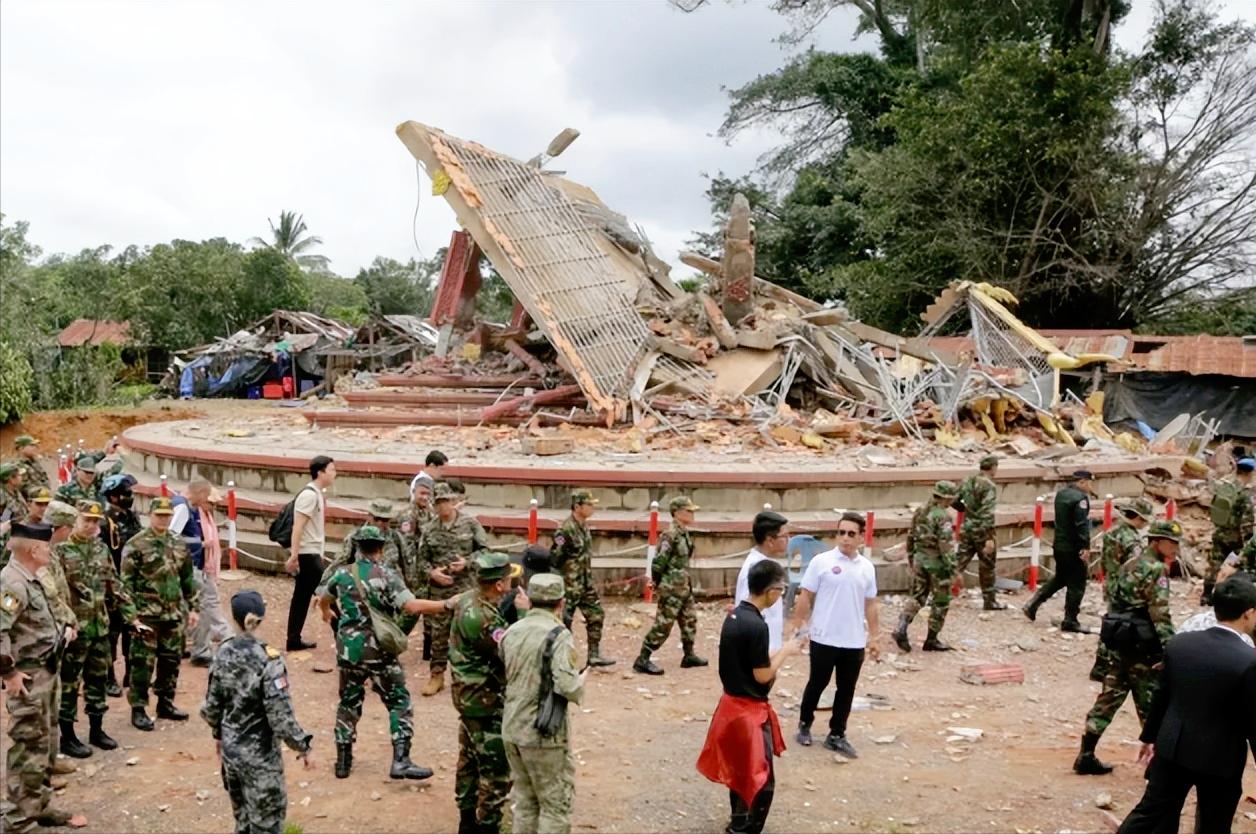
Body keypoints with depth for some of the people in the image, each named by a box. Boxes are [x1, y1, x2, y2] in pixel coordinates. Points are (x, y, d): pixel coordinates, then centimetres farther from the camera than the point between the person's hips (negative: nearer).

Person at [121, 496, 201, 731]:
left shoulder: (178, 544, 10)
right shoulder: (136, 545, -7)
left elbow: (188, 579, 15)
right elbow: (126, 582, -9)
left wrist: (193, 607, 12)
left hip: (174, 615, 6)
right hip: (147, 615, -6)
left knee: (171, 661, 12)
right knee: (143, 663, -1)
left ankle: (166, 704, 25)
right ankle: (138, 709, 9)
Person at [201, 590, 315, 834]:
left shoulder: (223, 653, -5)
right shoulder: (268, 660, -23)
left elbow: (211, 707, 5)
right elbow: (281, 718, -22)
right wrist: (304, 748, -9)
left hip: (230, 750, 6)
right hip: (260, 756, -6)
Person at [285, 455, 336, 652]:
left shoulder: (317, 494, 12)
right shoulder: (310, 495, -17)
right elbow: (297, 527, -21)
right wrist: (293, 556, -24)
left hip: (311, 553, 10)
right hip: (307, 554, -10)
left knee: (302, 597, 13)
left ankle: (294, 640, 19)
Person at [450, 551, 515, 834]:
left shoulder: (467, 601, 1)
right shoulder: (482, 618, -29)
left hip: (468, 696, 10)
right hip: (485, 702, -10)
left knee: (470, 760, 21)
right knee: (496, 771, 1)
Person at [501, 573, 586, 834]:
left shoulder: (512, 632, 5)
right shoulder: (558, 634, -17)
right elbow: (568, 687, -24)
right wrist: (581, 680, -4)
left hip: (512, 729, 7)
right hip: (544, 733, -7)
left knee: (525, 802, 19)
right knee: (556, 805, 6)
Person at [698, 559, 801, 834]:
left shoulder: (734, 615, 3)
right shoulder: (757, 625, -24)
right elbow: (762, 675, -19)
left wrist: (776, 653, 8)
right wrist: (786, 651, -7)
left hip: (733, 703, 9)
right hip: (750, 711, -9)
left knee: (740, 772, 23)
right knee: (760, 780, 2)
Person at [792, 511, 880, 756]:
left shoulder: (867, 567, 3)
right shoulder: (822, 561, -9)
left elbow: (870, 606, 11)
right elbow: (806, 599, -6)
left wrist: (873, 638, 11)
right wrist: (797, 628, -8)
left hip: (855, 642, 3)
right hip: (824, 639, -3)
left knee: (846, 690, 10)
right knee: (817, 684, 12)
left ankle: (836, 736, 24)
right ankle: (804, 724, 32)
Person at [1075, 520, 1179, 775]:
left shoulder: (1129, 564, 14)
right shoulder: (1155, 569, -13)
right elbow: (1160, 614, -20)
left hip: (1117, 640, 8)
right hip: (1141, 644, -8)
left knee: (1109, 698, 9)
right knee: (1150, 705, 3)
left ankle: (1086, 756, 10)